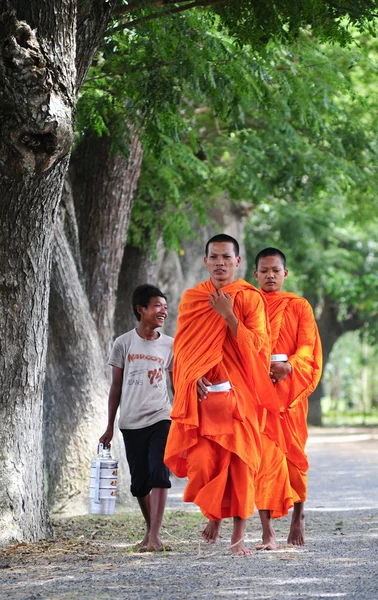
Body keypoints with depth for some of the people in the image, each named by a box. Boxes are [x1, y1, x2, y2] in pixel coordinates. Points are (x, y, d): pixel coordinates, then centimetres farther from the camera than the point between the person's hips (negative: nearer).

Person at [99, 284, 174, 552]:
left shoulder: (170, 345, 4)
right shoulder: (124, 343, 3)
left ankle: (155, 535, -17)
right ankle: (150, 530, 23)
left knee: (159, 475, -15)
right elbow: (116, 386, 7)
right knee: (139, 482, 6)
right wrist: (110, 426, 7)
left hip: (160, 419, -1)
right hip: (131, 422, 1)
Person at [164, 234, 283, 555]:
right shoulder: (191, 299, 10)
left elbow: (257, 347, -5)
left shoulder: (250, 298, 3)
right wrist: (195, 378, -6)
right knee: (201, 460, -8)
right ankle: (213, 514, 20)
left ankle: (238, 535, 3)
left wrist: (229, 316, -13)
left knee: (240, 462, -5)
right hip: (203, 394, 1)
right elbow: (183, 348, 10)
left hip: (239, 394, -1)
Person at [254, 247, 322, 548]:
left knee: (293, 453, -3)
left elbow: (308, 346, 0)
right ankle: (267, 531, -7)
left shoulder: (299, 306, 10)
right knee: (261, 457, -6)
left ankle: (298, 516, 19)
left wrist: (289, 367, -20)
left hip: (289, 389, 0)